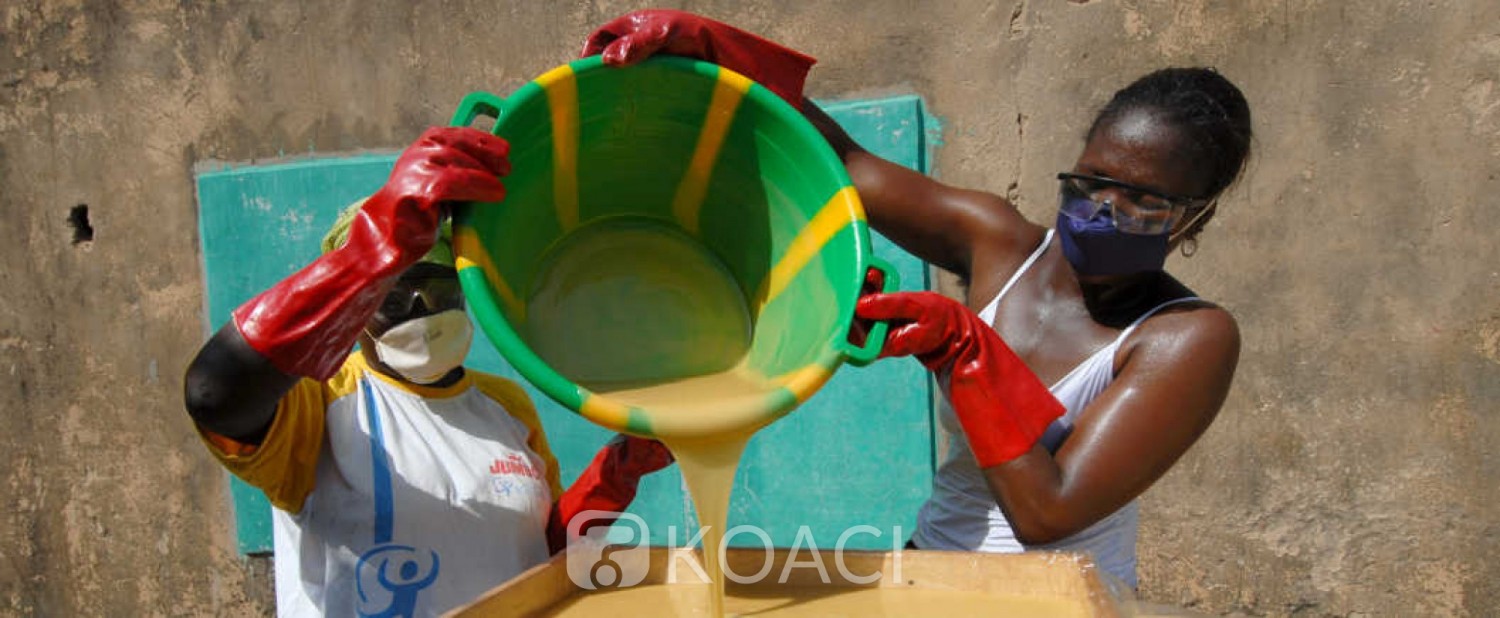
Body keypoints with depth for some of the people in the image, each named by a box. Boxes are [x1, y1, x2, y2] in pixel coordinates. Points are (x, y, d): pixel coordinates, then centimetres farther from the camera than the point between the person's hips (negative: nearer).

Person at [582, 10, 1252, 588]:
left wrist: (963, 343, -22)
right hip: (931, 566, 4)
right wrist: (704, 46, -14)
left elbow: (1046, 514, -21)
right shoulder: (999, 241, -2)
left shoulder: (1189, 339, -14)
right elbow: (842, 163, -4)